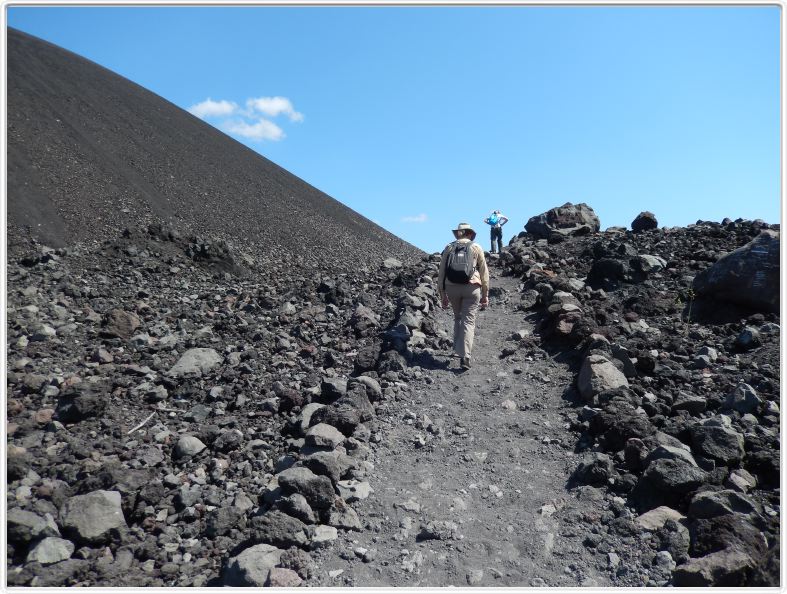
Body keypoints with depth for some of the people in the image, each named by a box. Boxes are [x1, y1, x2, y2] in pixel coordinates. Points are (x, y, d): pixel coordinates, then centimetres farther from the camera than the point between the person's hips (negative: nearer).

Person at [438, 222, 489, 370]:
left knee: (457, 317, 21)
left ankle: (458, 348, 23)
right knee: (468, 320, -1)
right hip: (471, 287, -2)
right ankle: (464, 356, -10)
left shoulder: (448, 248, 8)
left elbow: (441, 273, 6)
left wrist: (442, 294, 12)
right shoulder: (476, 248, 5)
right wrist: (485, 295, 9)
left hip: (452, 287, 2)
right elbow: (484, 272, 4)